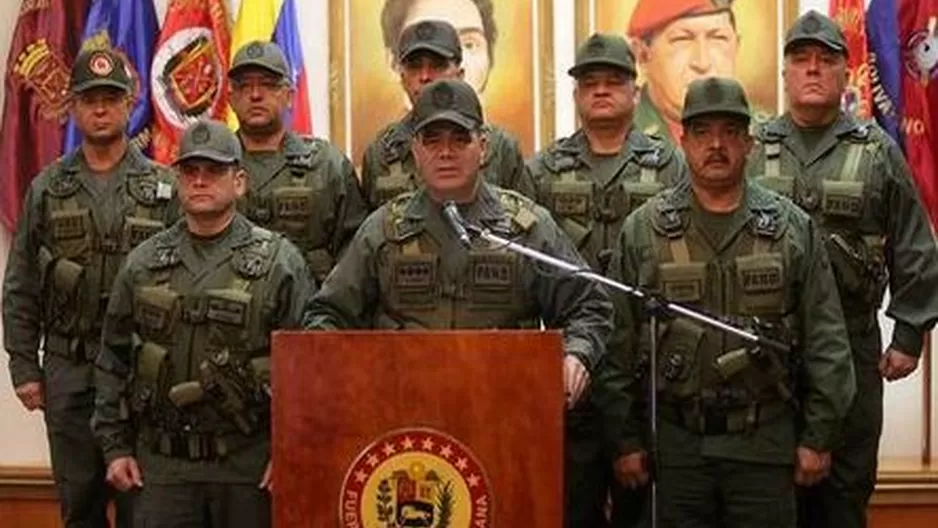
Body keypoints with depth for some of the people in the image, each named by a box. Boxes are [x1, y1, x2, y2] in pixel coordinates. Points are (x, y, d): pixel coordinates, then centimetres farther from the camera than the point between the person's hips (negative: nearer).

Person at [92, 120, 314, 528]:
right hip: (162, 465, 3)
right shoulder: (142, 264, 9)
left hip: (250, 464, -2)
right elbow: (112, 361, 13)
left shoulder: (280, 262, -1)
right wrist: (115, 447, 7)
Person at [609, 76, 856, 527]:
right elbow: (620, 342, 3)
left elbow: (824, 341, 3)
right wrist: (628, 439, 0)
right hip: (677, 440, 0)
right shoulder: (642, 231, 3)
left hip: (766, 440, 0)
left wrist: (818, 436, -2)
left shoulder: (793, 229, 3)